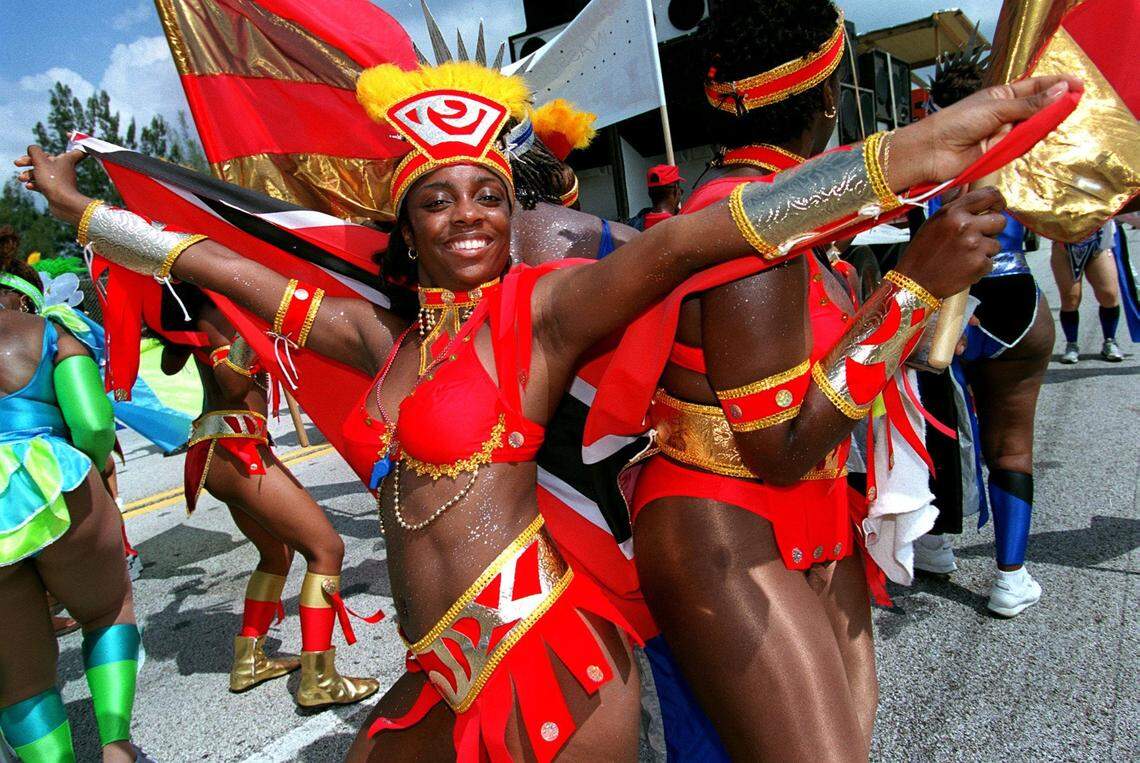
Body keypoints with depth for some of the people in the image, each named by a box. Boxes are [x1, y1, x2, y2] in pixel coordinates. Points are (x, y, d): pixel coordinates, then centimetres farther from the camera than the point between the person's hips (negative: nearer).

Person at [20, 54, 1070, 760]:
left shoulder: (538, 309, -8)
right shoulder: (382, 338, 7)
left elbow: (682, 242, -23)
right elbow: (218, 265, 15)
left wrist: (906, 156, -32)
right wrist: (78, 205, 25)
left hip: (548, 668, -6)